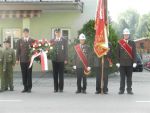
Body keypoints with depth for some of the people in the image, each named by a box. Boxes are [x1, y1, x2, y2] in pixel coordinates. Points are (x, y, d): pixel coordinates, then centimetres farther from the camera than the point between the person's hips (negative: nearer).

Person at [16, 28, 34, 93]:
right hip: (22, 60, 2)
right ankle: (25, 87, 10)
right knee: (24, 75, 4)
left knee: (29, 74, 1)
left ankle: (29, 88, 8)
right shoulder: (19, 41, 9)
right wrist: (17, 59, 2)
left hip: (29, 60, -2)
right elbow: (18, 50, 7)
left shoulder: (32, 41, 3)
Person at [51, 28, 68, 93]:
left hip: (61, 60, -2)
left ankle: (61, 88, 7)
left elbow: (66, 50, 1)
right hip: (54, 59, 2)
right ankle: (55, 88, 10)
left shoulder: (64, 40, 4)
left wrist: (66, 59, -5)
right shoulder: (52, 41, 11)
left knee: (61, 74, 0)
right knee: (55, 74, 3)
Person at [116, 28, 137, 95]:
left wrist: (134, 62, -4)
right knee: (122, 77, 2)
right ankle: (121, 90, 7)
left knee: (129, 77, 5)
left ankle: (129, 90, 11)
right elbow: (117, 53, 3)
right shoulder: (120, 43, 4)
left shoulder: (132, 43, 6)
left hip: (130, 63, 1)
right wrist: (118, 62, -4)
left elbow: (134, 53, 4)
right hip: (122, 63, -1)